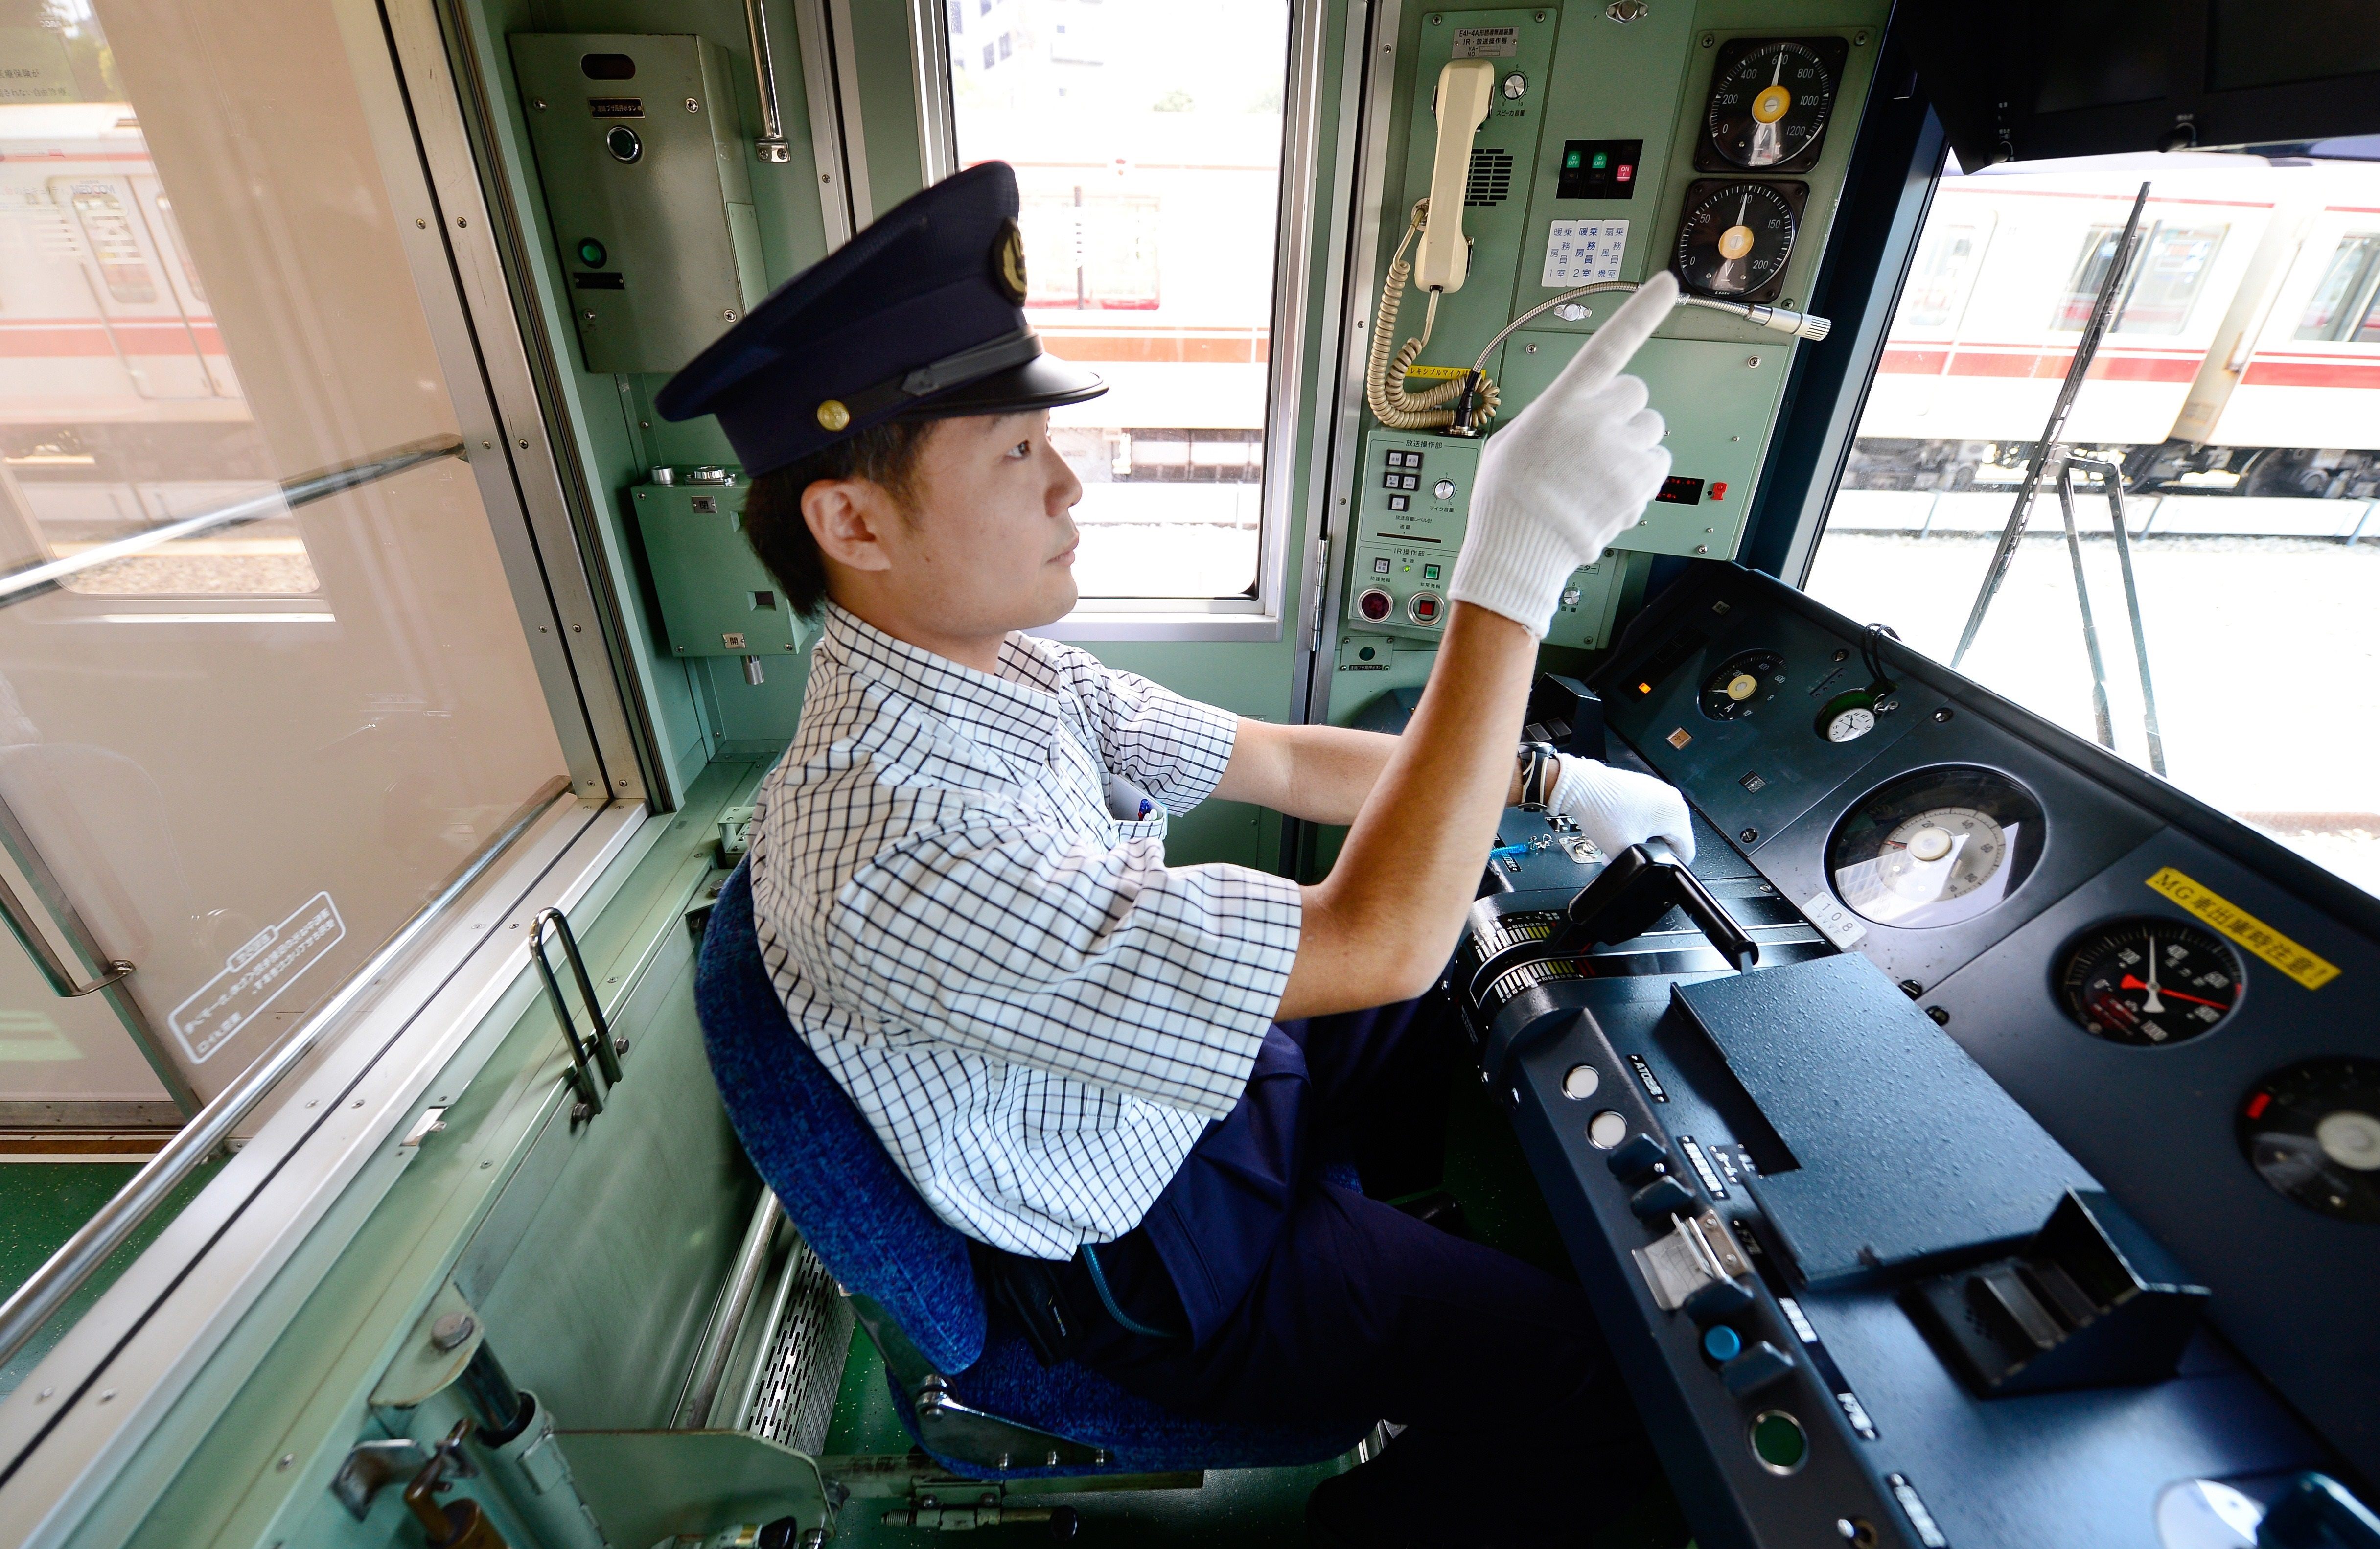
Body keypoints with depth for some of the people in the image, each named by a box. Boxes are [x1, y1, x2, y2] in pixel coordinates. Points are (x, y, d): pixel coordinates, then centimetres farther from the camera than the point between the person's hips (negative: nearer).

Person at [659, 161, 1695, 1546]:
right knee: (1637, 1379, -6)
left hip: (1205, 1093, 8)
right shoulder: (894, 861, -37)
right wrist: (1515, 567, -36)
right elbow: (1374, 942, -36)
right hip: (1155, 1259, -7)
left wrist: (1549, 780, -5)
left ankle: (1416, 1229, 42)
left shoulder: (1013, 670, -9)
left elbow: (1282, 762, -2)